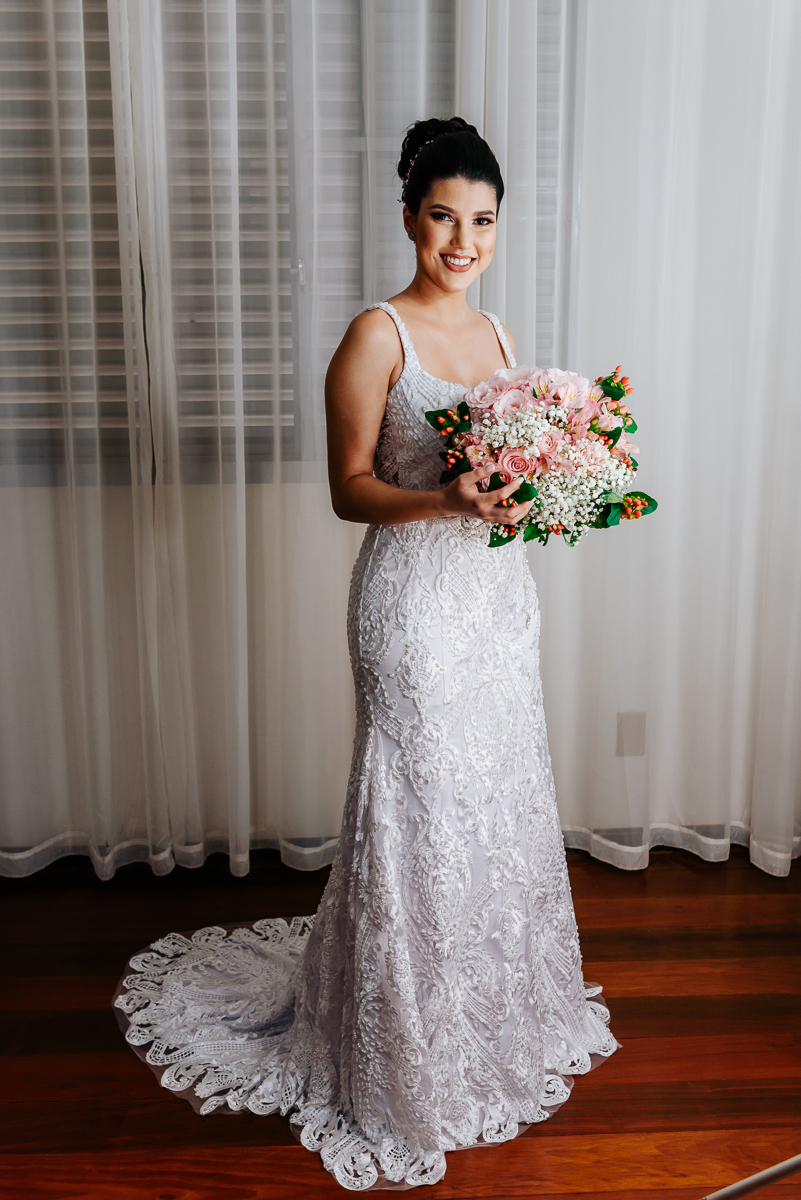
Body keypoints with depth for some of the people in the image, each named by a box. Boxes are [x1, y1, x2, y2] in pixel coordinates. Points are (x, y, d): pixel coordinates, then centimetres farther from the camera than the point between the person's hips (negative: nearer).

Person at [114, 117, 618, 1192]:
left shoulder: (497, 332, 12)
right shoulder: (378, 336, -10)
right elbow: (350, 488, -11)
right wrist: (450, 501, -27)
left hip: (500, 588, 7)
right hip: (414, 594, -7)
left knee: (499, 801, 16)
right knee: (417, 812, 2)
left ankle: (497, 1011, 38)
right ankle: (409, 1059, 22)